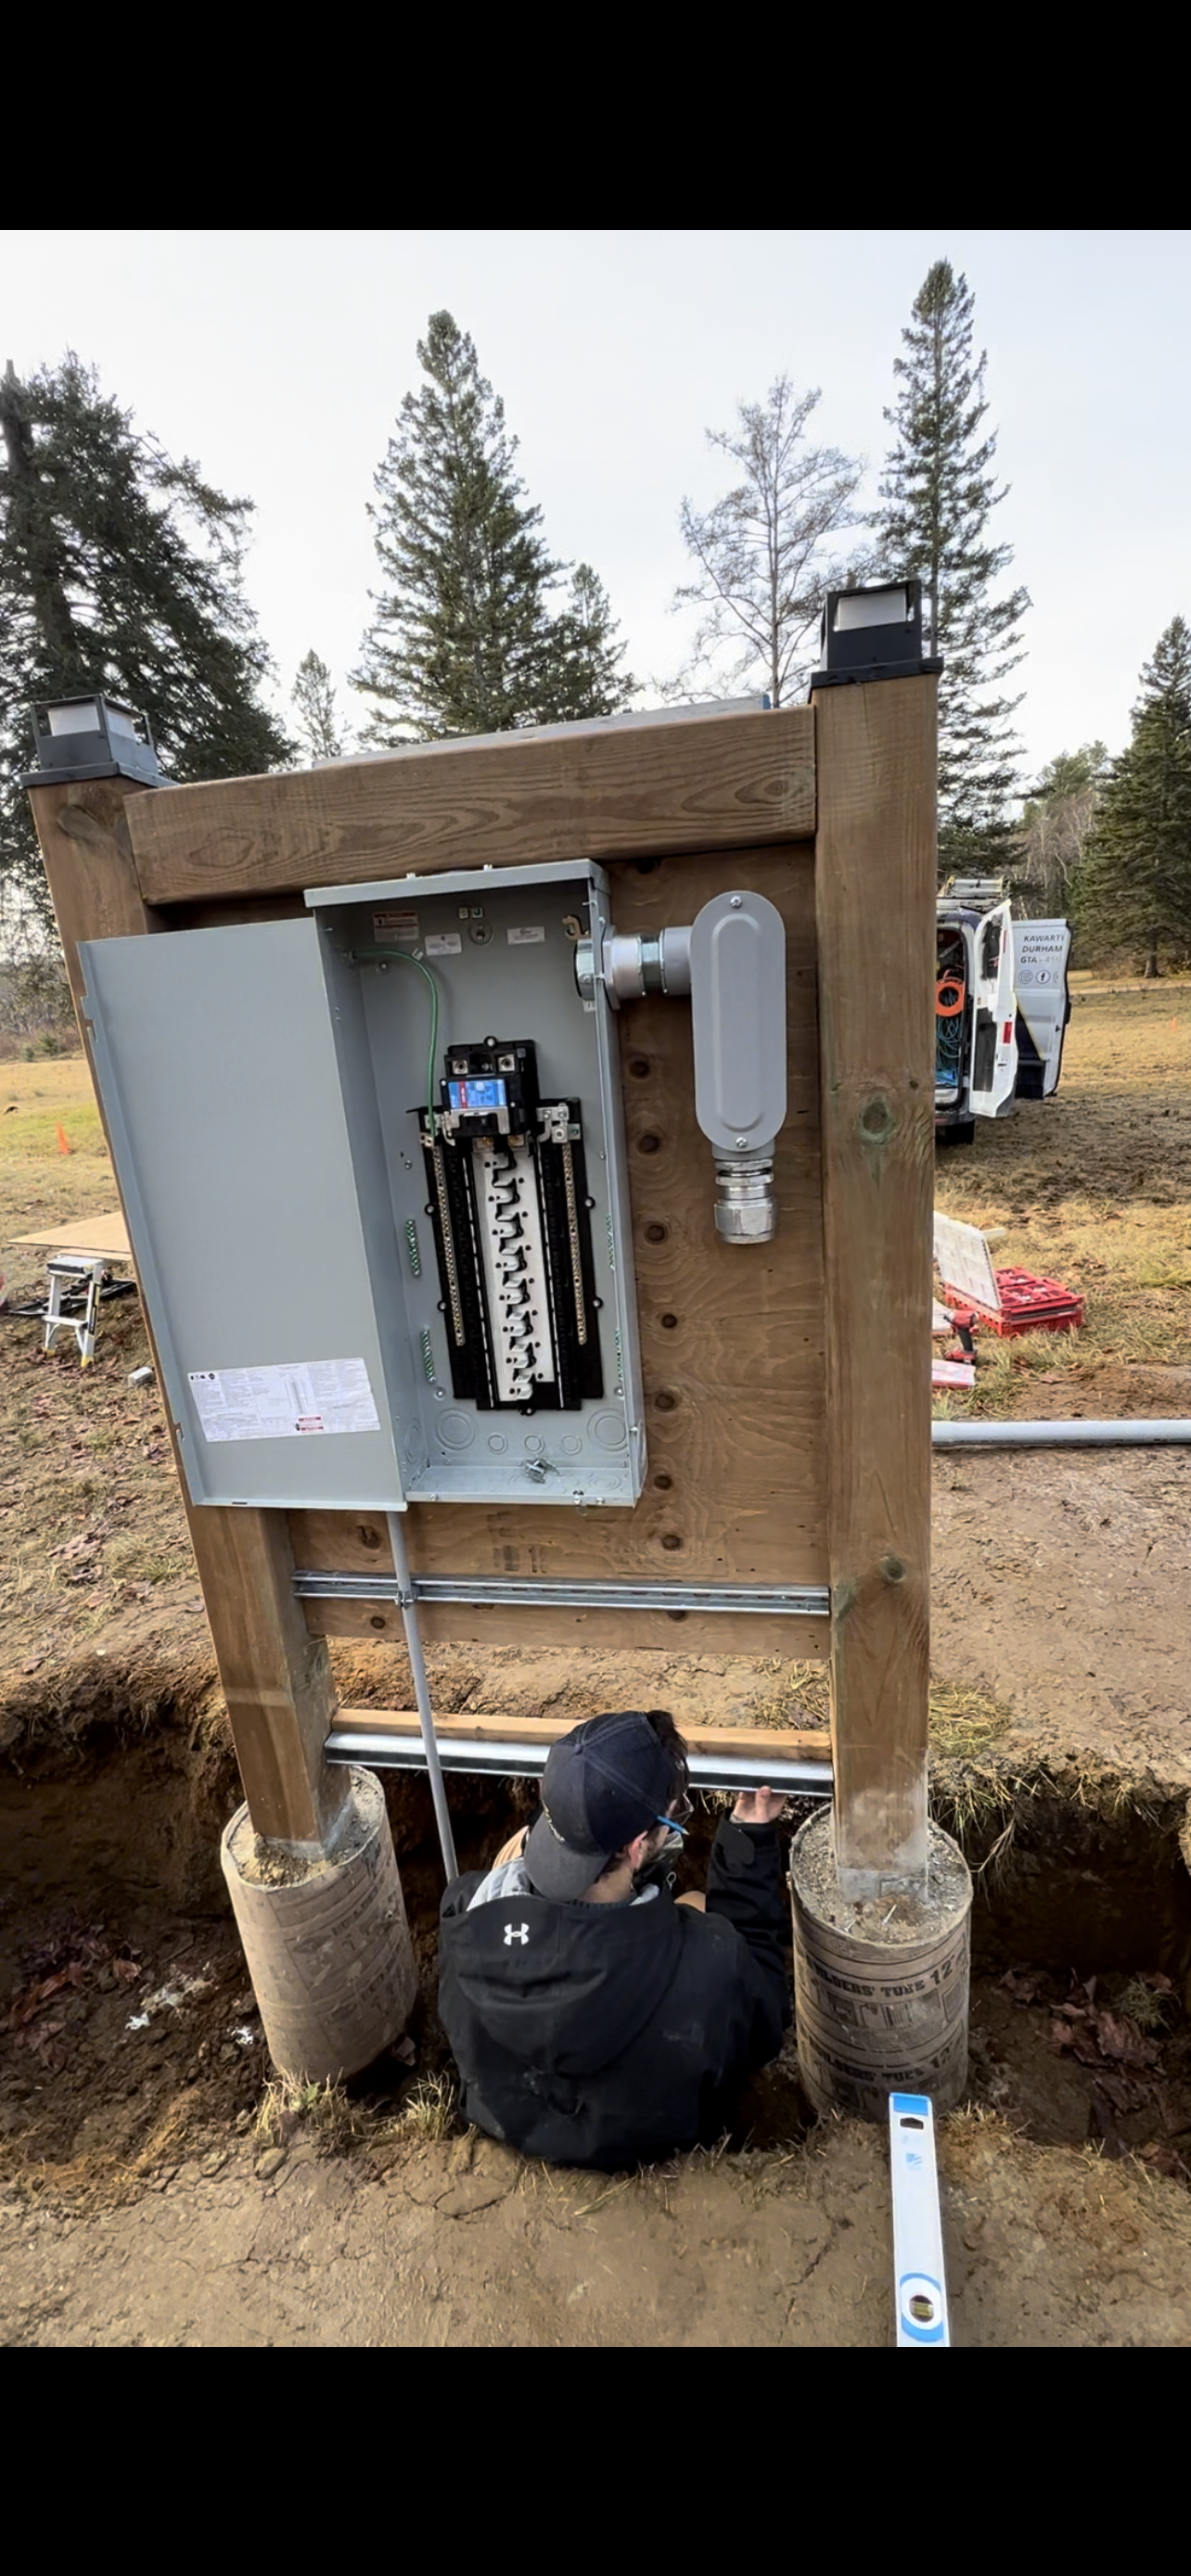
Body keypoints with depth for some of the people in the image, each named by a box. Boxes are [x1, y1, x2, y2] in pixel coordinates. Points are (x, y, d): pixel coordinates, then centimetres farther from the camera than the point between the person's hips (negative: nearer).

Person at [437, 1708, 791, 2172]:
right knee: (697, 1908, 17)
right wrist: (751, 1840, -17)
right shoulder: (704, 1960, -43)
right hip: (645, 2144, -1)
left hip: (504, 2117, 2)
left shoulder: (466, 1916, -35)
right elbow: (762, 2020, -17)